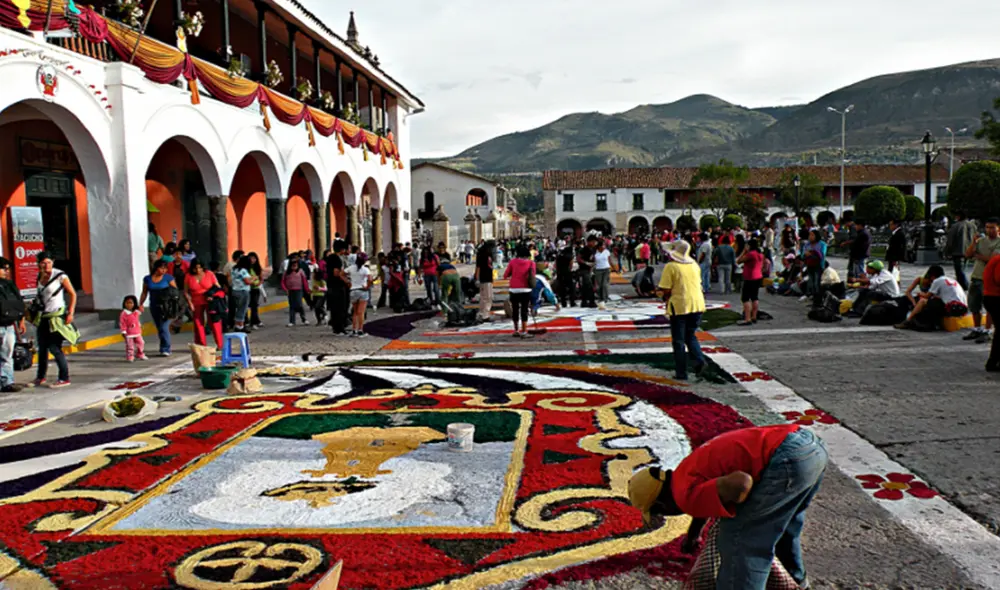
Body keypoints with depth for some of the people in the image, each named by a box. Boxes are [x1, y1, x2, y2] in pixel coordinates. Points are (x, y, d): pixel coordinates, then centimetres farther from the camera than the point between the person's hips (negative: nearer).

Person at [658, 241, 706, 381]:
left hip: (679, 306, -5)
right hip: (697, 304, 5)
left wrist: (667, 299, 8)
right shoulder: (694, 264, 10)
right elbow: (698, 284, 17)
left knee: (678, 340, 6)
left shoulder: (671, 266, -9)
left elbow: (666, 290, -13)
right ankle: (698, 359, -3)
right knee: (691, 335, 21)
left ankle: (681, 373, 8)